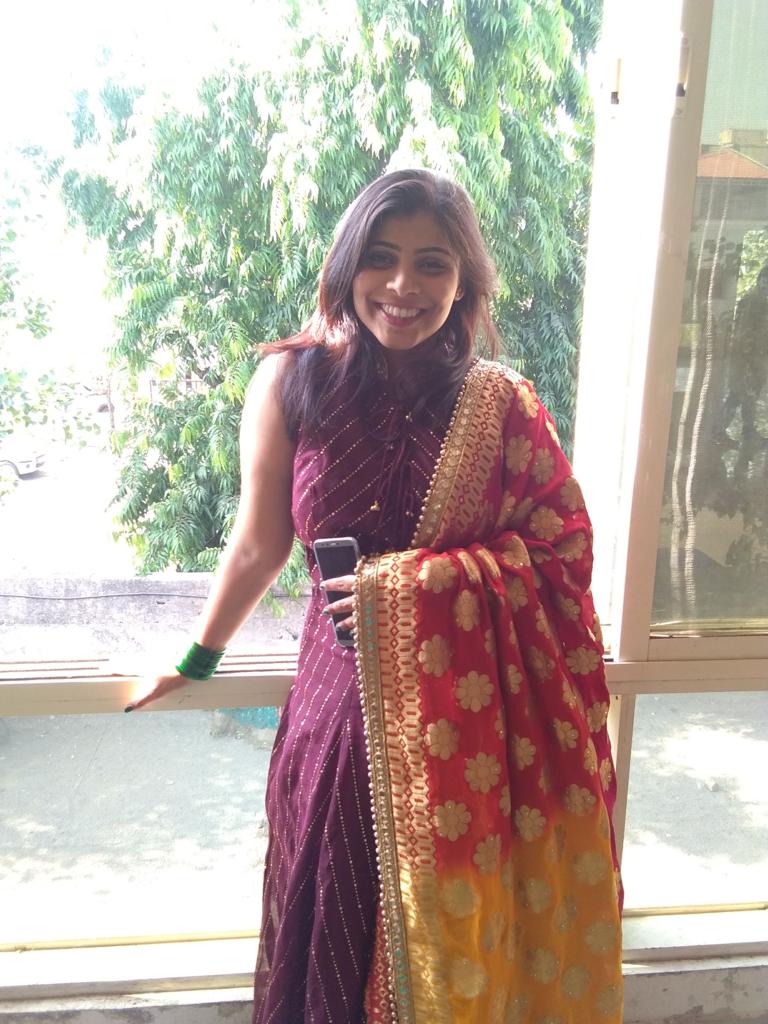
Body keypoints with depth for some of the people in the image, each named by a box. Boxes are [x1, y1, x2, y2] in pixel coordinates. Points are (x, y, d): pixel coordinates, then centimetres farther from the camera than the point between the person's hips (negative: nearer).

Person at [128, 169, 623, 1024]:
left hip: (472, 715, 0)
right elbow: (259, 545, 3)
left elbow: (562, 552, -4)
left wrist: (409, 583, -14)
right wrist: (199, 658, 13)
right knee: (338, 928, 18)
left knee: (458, 932, 18)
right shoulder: (292, 382, -7)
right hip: (346, 695, 0)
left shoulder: (500, 403, -6)